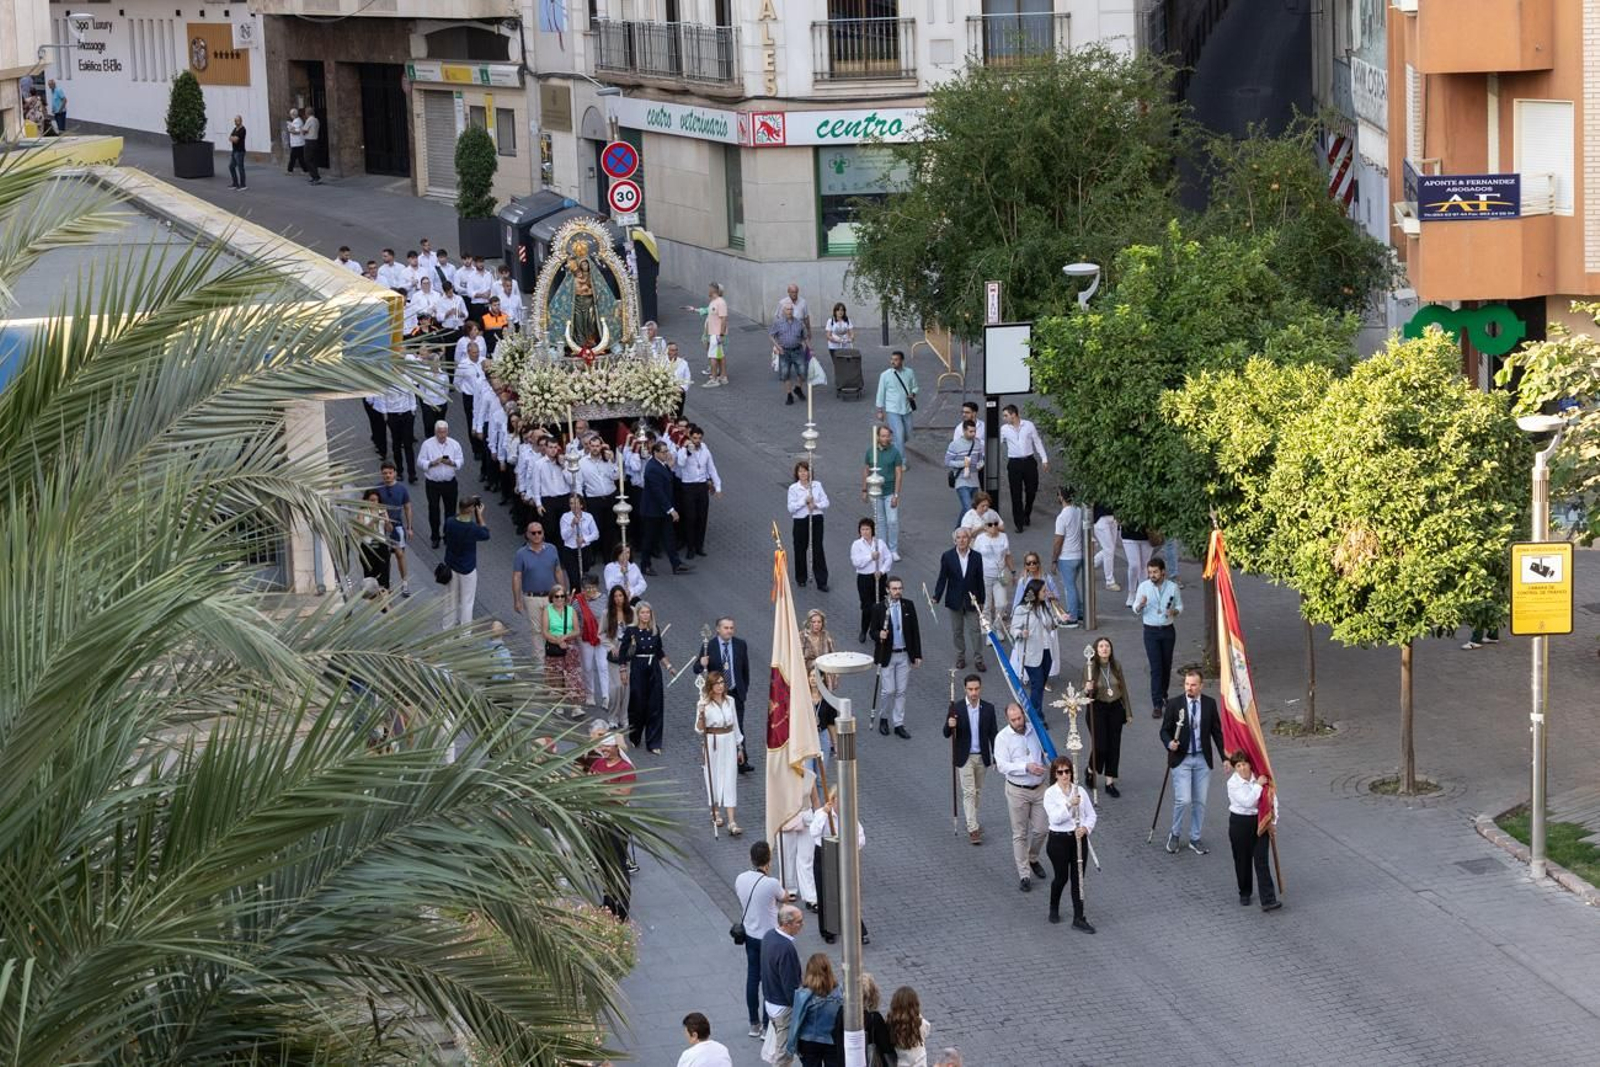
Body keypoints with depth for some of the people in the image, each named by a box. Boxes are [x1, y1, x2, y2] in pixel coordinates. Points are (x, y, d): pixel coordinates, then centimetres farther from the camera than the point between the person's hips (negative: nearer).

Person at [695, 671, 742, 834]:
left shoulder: (730, 701, 3)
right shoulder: (704, 704, -8)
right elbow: (699, 730, -9)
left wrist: (739, 746, 17)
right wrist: (701, 715, -28)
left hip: (729, 743, 2)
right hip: (712, 744, -2)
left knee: (730, 781, -3)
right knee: (713, 777, 11)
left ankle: (732, 822, -8)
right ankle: (715, 812, 36)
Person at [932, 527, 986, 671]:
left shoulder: (976, 557, -4)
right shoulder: (948, 556, -6)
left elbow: (980, 580, 2)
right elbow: (942, 578, -2)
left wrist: (980, 599, 3)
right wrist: (936, 597, -8)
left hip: (971, 600, 0)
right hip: (955, 600, 0)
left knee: (975, 630, 1)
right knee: (958, 631, 11)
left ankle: (978, 659, 11)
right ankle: (960, 658, 25)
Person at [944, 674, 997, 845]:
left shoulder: (988, 708, -3)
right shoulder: (956, 708, -9)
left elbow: (993, 734, 3)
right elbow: (947, 734, -7)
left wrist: (996, 758, 1)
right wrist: (950, 726, -31)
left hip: (982, 757, 3)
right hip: (964, 758, -3)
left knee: (977, 791, 15)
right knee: (969, 792, -7)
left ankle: (972, 822, 31)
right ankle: (973, 828, -8)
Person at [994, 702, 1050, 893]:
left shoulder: (1035, 730, 0)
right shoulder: (1002, 737, -11)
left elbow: (1046, 751, 16)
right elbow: (1003, 766, -17)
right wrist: (1026, 767, -28)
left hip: (1039, 788, 3)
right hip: (1017, 791, -3)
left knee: (1041, 830, 9)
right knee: (1020, 834, 3)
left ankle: (1032, 859, 37)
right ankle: (1024, 874, 10)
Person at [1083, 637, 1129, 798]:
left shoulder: (1116, 666, -1)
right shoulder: (1089, 667, -11)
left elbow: (1123, 689, 8)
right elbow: (1085, 692, -7)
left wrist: (1128, 712, 11)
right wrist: (1087, 690, -31)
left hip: (1115, 708, 4)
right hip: (1097, 708, -4)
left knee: (1114, 746, 5)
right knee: (1101, 746, -7)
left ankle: (1110, 782, 16)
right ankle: (1091, 771, 24)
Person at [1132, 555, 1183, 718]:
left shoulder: (1173, 587, -3)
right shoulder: (1143, 587, -4)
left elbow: (1180, 606, 8)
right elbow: (1136, 610, 2)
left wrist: (1175, 611, -16)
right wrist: (1140, 604, -22)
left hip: (1168, 630, 2)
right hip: (1151, 631, -2)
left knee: (1166, 666, 13)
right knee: (1156, 667, -9)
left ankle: (1163, 695, 35)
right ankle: (1157, 704, -10)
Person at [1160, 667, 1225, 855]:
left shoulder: (1209, 704, 2)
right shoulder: (1174, 704, -5)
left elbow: (1217, 731, 7)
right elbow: (1165, 730, -1)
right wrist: (1169, 743, -23)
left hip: (1202, 759, 3)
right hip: (1181, 759, -3)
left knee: (1199, 802, 7)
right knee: (1183, 800, -11)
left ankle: (1195, 839, 20)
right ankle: (1175, 835, 12)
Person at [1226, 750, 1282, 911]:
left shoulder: (1259, 777, -3)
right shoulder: (1233, 783, -12)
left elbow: (1272, 798, 5)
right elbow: (1247, 801, -23)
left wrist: (1272, 822, 2)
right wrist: (1258, 785, -20)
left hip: (1260, 822, 1)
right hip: (1240, 823, -1)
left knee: (1261, 861, -5)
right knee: (1242, 861, 11)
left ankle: (1268, 900, -10)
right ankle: (1244, 894, 31)